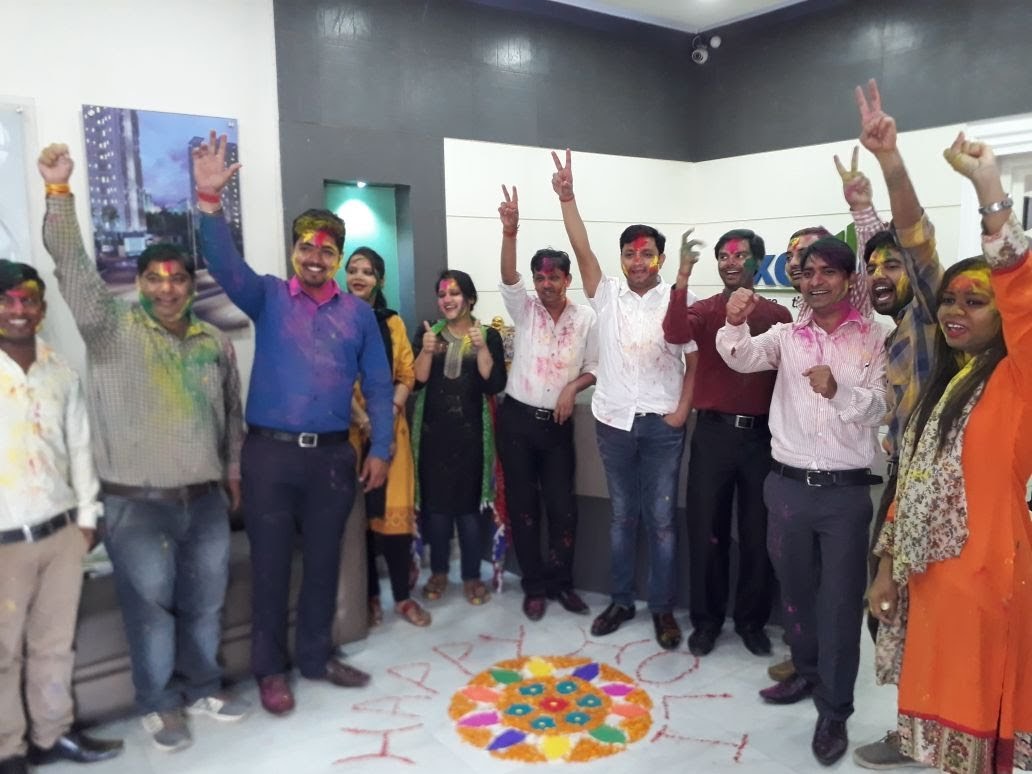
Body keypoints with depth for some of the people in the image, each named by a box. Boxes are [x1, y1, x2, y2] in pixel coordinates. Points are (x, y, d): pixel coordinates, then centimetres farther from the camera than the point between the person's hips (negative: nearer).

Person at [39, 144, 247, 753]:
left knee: (205, 603, 15)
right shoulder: (112, 329, -4)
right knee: (150, 607, 8)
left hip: (205, 499, 4)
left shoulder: (216, 342, 7)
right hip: (136, 504, -3)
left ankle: (204, 688, 34)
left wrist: (234, 467, 16)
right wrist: (60, 191, -26)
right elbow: (73, 266, -16)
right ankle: (161, 703, 26)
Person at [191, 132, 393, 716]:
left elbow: (379, 385, 6)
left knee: (323, 561, 14)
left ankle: (316, 655, 32)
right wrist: (210, 199, -33)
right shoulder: (268, 297, 2)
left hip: (333, 455, 2)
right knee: (270, 565, 8)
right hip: (270, 453, -1)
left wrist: (380, 449, 0)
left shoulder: (359, 313, 5)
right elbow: (225, 263, -17)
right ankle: (271, 668, 25)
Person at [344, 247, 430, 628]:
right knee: (358, 511, 3)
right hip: (349, 428, -2)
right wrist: (363, 421, -17)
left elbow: (407, 375, 7)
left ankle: (403, 596, 11)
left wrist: (388, 414, -9)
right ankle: (370, 596, 15)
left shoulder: (393, 322, 11)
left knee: (396, 508, 1)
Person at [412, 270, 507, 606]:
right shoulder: (429, 332, 6)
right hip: (433, 432, 1)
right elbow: (416, 382, -2)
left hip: (471, 433, -1)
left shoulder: (488, 335, 2)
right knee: (436, 503, 5)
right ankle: (438, 572, 22)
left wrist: (482, 348, -18)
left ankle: (472, 576, 14)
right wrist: (427, 351, -17)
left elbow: (495, 384, -8)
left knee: (469, 504, -1)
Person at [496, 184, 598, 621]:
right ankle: (534, 586, 19)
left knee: (563, 505, 3)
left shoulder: (586, 318, -1)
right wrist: (510, 231, -36)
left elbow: (594, 368, 5)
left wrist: (572, 388, -15)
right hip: (517, 419, 0)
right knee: (522, 504, 6)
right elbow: (508, 278, -21)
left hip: (558, 422, 0)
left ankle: (561, 582, 22)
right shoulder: (524, 309, -2)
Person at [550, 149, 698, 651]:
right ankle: (621, 600, 26)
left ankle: (663, 608, 18)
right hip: (613, 421, 2)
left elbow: (696, 361, 2)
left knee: (661, 518, 6)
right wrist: (566, 197, -17)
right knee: (622, 516, 13)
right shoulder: (607, 294, 3)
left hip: (662, 423, -2)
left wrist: (683, 409, -7)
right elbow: (582, 250, -8)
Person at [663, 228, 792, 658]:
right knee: (706, 529, 7)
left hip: (761, 433, 0)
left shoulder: (777, 315, 4)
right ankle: (706, 619, 22)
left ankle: (752, 620, 27)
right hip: (713, 431, 0)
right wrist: (682, 279, -28)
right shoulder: (704, 310, 3)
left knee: (758, 533, 10)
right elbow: (674, 334, -19)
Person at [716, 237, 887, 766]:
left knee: (840, 600, 4)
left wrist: (839, 390, -27)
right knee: (795, 589, 18)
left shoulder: (873, 339, -2)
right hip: (787, 484, 3)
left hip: (846, 490, -3)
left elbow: (880, 407, -8)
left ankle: (834, 711, 17)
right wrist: (735, 324, -28)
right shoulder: (786, 335, 6)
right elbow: (741, 358, -9)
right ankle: (807, 672, 39)